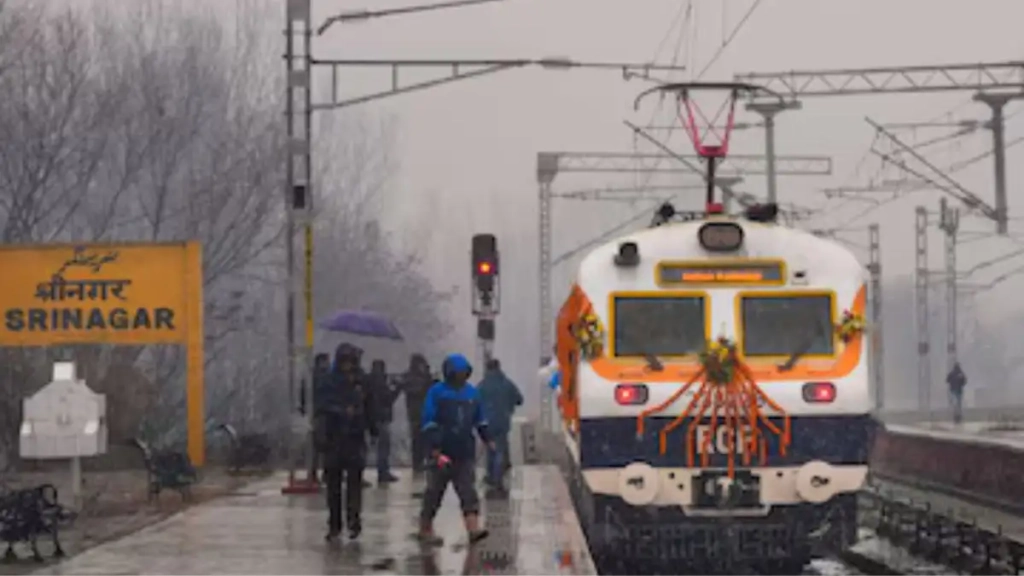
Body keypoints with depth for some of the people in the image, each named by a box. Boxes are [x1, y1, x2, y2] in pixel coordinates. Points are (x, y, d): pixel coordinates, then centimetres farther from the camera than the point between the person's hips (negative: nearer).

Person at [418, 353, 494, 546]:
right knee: (434, 492, 6)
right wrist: (435, 450, -18)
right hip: (442, 452, -4)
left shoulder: (472, 392, 8)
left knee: (468, 492, -6)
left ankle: (473, 528, -14)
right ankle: (425, 529, 18)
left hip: (465, 452, 4)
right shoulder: (437, 392, -8)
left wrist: (487, 439, 18)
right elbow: (429, 423, -12)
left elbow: (480, 419, 21)